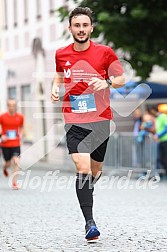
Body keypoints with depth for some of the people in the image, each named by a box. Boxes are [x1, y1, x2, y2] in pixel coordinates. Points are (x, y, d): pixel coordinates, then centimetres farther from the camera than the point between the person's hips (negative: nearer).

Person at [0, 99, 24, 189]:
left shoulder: (20, 117, 3)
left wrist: (20, 134, 1)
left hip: (16, 144, 1)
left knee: (16, 162, -14)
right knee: (8, 163, 8)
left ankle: (14, 183, -9)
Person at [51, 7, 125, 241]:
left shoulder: (105, 52, -4)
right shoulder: (61, 54, 3)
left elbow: (121, 79, 3)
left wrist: (107, 82, -18)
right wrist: (55, 88, 2)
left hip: (100, 119, 0)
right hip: (74, 120, 0)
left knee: (95, 170, 12)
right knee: (83, 168, -16)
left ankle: (88, 183, 49)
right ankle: (89, 222, -14)